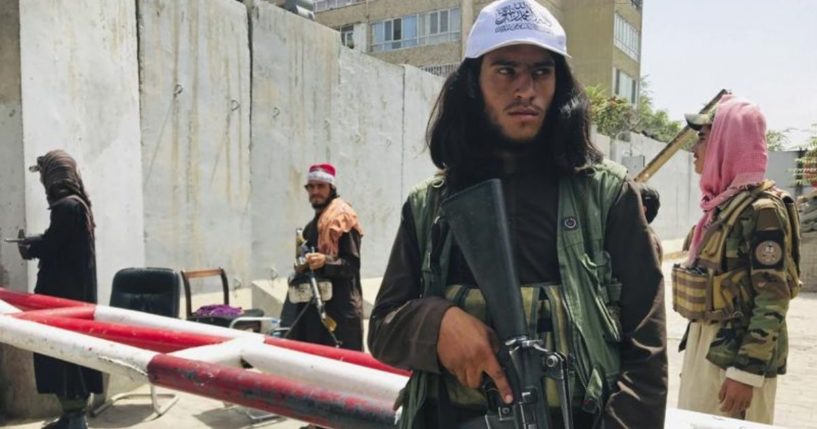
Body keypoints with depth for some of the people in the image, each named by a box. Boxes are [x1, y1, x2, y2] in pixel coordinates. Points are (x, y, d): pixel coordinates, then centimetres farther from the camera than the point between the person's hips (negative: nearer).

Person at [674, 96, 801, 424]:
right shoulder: (722, 203, 10)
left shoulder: (761, 207, -15)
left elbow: (772, 300, -19)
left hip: (736, 353, -8)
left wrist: (747, 372, -21)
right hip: (705, 345, 8)